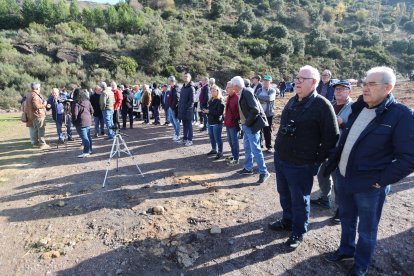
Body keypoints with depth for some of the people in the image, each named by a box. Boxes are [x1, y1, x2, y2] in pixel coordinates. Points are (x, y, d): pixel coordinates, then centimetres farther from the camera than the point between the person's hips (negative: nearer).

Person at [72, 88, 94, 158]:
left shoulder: (76, 103, -14)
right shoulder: (87, 101, 5)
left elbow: (75, 114, -17)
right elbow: (92, 111, 9)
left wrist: (74, 122, -4)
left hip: (81, 122, -7)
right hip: (88, 121, 7)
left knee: (84, 138, -4)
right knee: (88, 136, 15)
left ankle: (86, 152, -1)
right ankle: (89, 150, 24)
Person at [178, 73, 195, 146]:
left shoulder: (191, 88, -9)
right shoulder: (183, 87, 15)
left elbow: (192, 100, -14)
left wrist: (187, 108, -15)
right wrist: (179, 107, 9)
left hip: (188, 110, -7)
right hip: (182, 110, 7)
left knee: (189, 125, 0)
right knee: (184, 125, 13)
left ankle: (190, 140, 7)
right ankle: (185, 139, 22)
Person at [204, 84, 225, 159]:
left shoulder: (220, 101, -12)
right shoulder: (211, 100, 12)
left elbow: (219, 112, -20)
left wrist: (209, 111, -20)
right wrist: (205, 110, -1)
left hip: (217, 123, -8)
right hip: (210, 122, 8)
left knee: (217, 138, -1)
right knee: (211, 137, 16)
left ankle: (220, 152, 10)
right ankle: (214, 150, 32)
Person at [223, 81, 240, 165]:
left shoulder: (237, 98, -16)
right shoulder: (229, 97, 12)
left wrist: (236, 120, -15)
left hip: (234, 124, -9)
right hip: (228, 123, 9)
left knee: (234, 141, 0)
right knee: (230, 140, 18)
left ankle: (236, 159, 10)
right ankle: (233, 155, 33)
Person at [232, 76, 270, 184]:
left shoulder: (247, 92, -17)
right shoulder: (241, 94, 10)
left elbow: (255, 110, -24)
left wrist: (247, 123, -17)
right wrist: (244, 123, 11)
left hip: (252, 126, -10)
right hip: (246, 126, 10)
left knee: (255, 149, -5)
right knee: (247, 148, 18)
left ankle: (264, 172, 5)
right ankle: (248, 168, 32)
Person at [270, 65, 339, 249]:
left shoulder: (322, 106, -15)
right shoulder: (293, 101, 9)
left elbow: (332, 138, -14)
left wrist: (317, 160, -13)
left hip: (300, 165, -7)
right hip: (280, 158, 8)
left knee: (300, 200, 9)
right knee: (284, 194, 22)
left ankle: (298, 233, 29)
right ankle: (288, 221, 44)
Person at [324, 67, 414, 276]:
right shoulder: (358, 108, 3)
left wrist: (380, 180, -18)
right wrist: (332, 163, 7)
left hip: (369, 186, -5)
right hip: (343, 178, 6)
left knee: (366, 230, 15)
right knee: (346, 220, 24)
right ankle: (346, 249, 48)